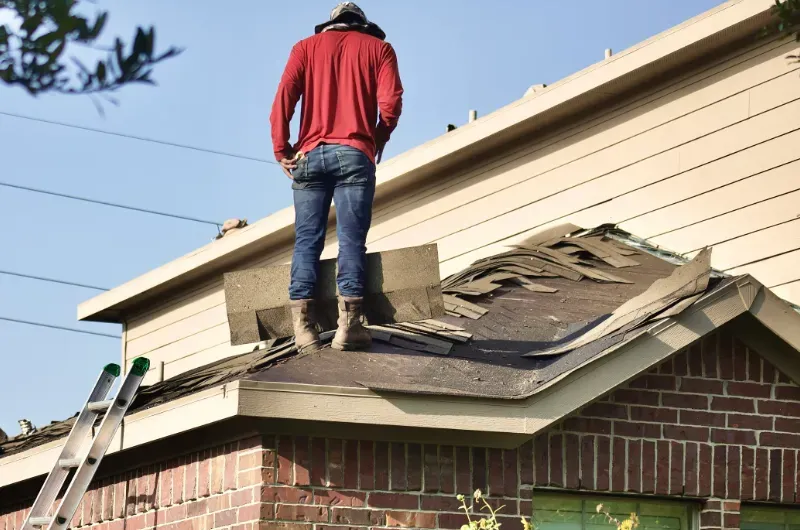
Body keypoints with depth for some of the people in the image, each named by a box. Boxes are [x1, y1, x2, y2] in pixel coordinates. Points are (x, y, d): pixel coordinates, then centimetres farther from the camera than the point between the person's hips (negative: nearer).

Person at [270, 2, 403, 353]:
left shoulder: (306, 47, 17)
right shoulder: (378, 47, 14)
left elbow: (283, 98, 2)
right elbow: (391, 103, -1)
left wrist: (281, 149, 5)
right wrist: (377, 142, 14)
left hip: (310, 155, 1)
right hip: (355, 155, -1)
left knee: (307, 240, 0)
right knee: (351, 240, -5)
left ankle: (303, 327, -11)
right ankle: (349, 324, -16)